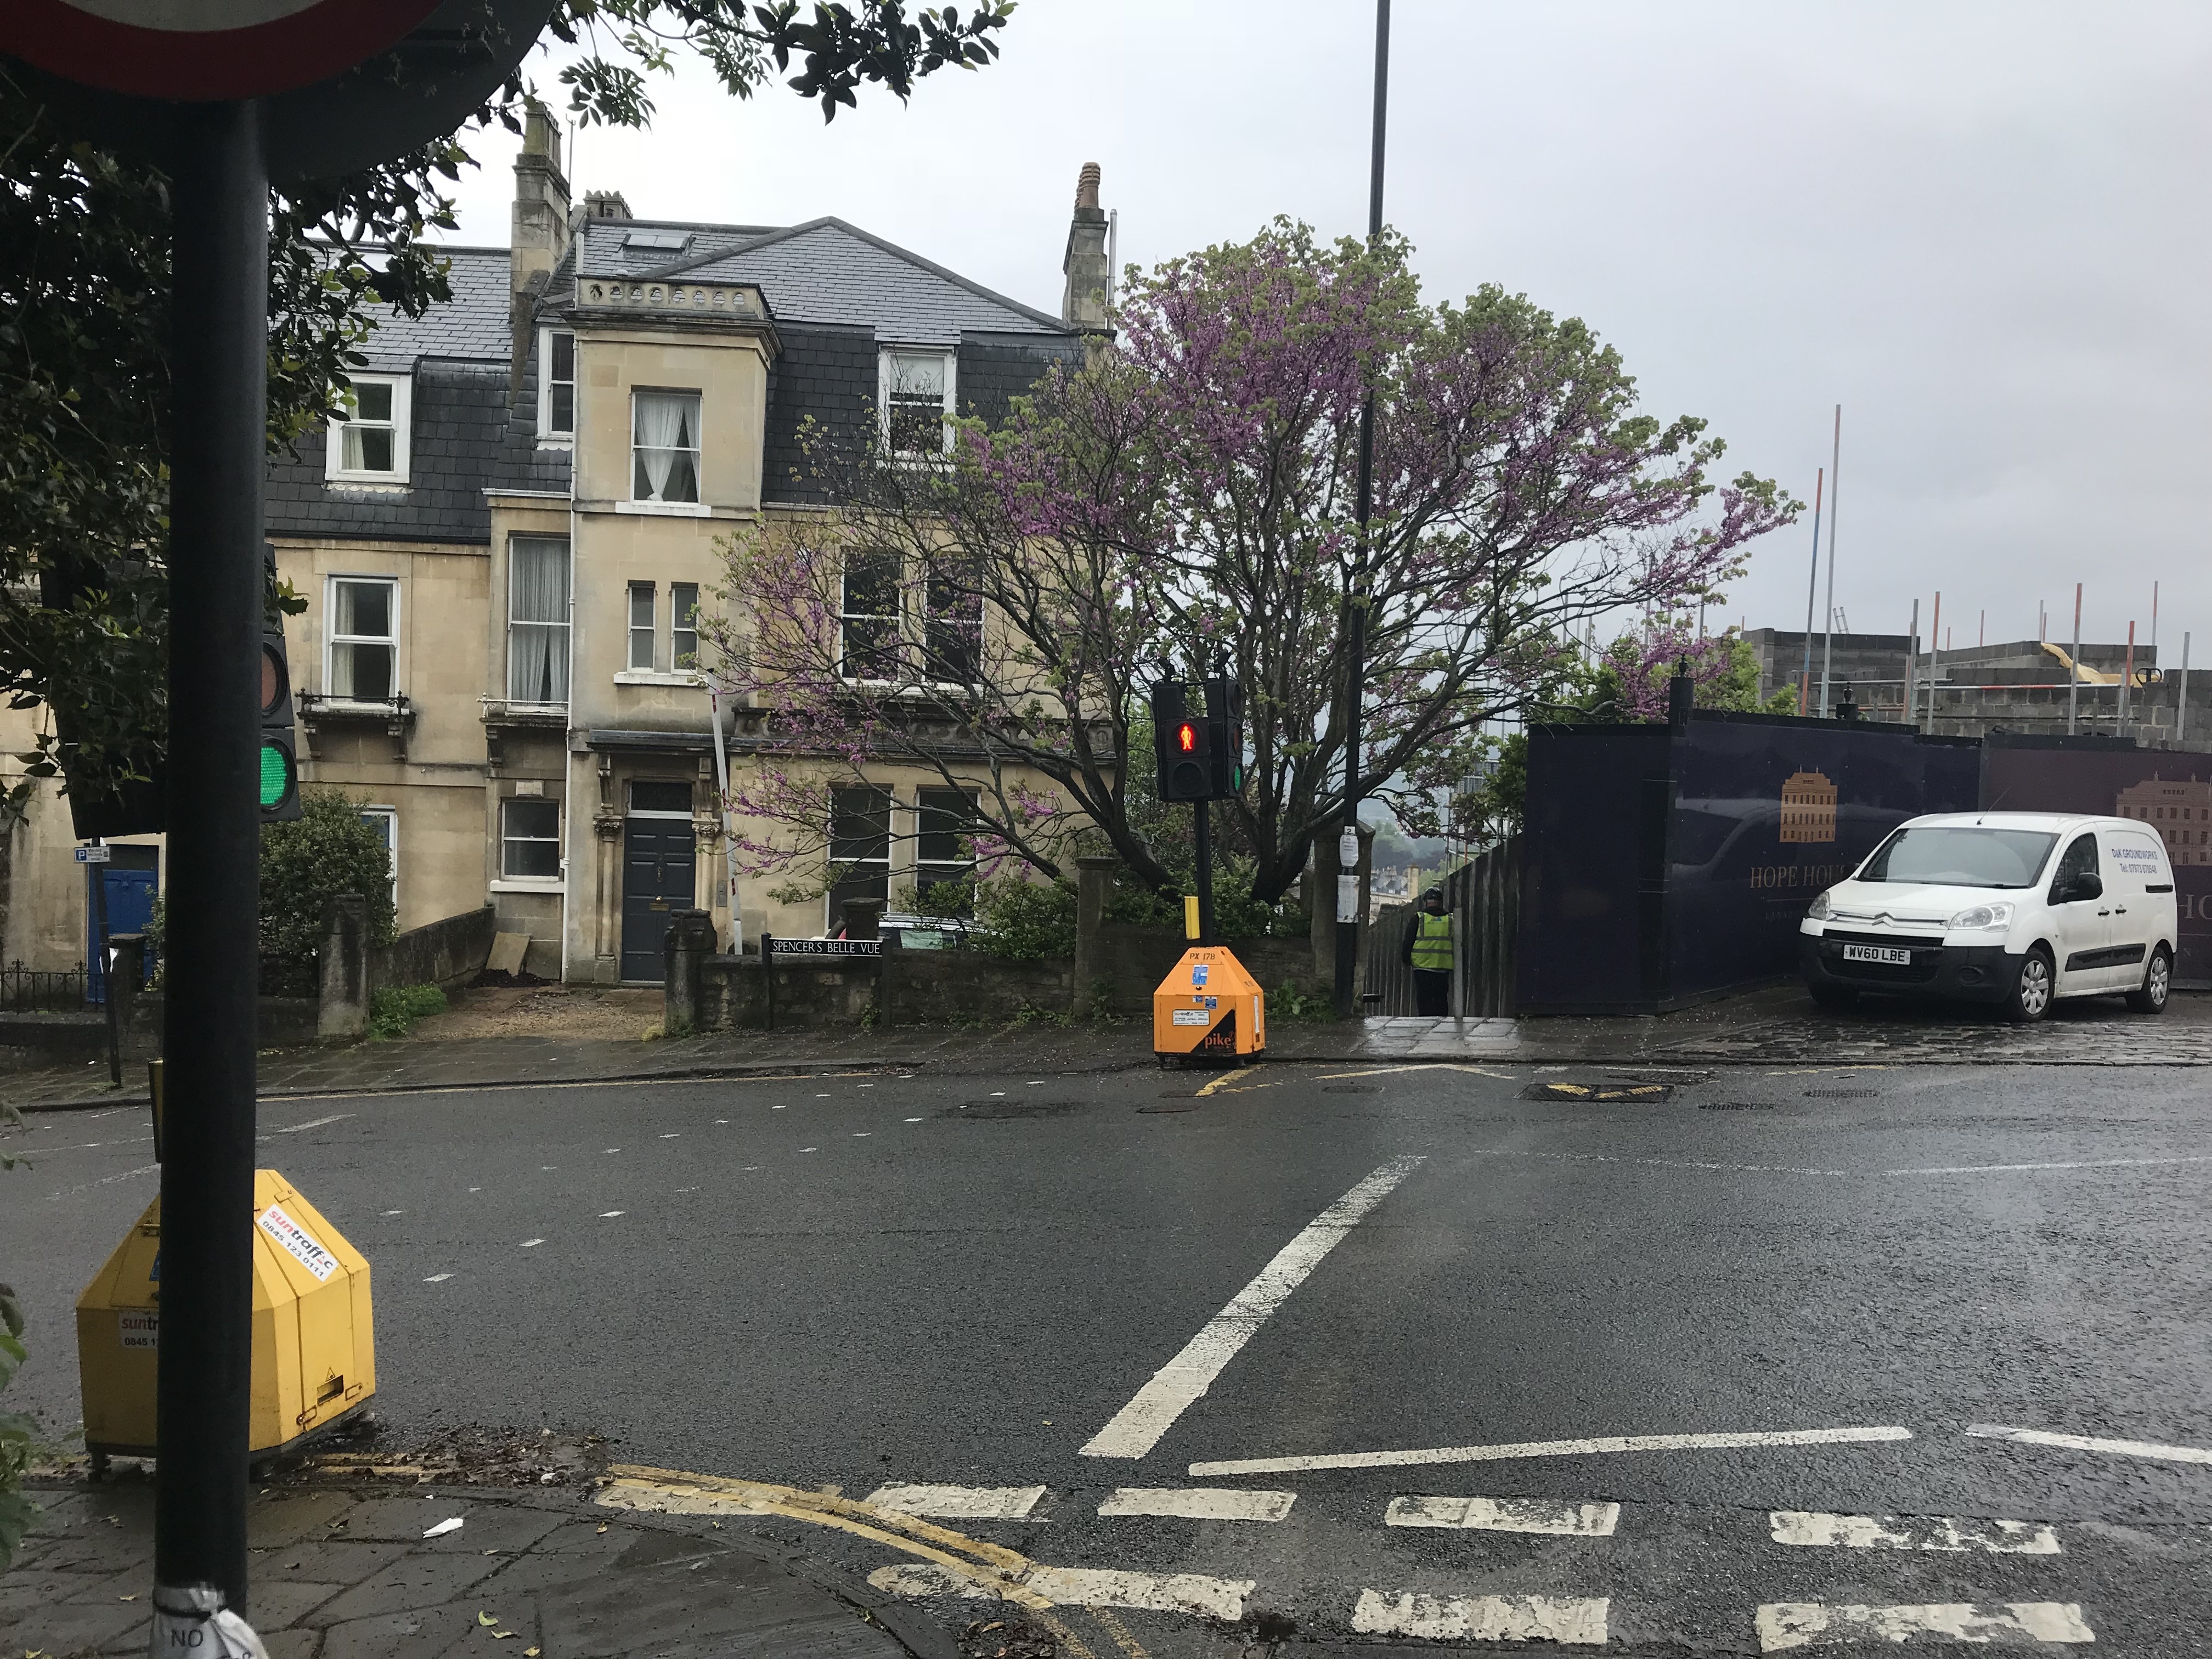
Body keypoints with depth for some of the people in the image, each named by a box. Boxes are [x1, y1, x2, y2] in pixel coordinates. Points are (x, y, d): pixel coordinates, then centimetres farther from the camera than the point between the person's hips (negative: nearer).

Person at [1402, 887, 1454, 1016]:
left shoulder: (1418, 918, -2)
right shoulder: (1451, 919, 5)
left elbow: (1408, 942, 1)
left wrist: (1407, 960, 14)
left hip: (1423, 966, -2)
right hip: (1444, 966, 2)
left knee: (1424, 1000, 1)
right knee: (1441, 999, 8)